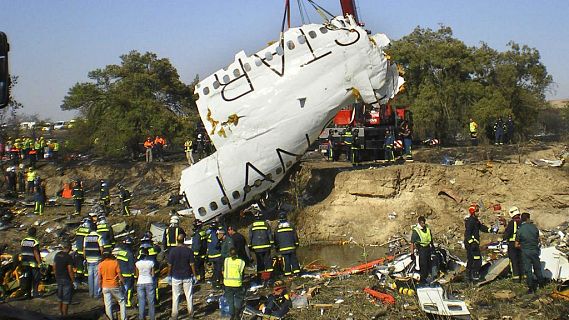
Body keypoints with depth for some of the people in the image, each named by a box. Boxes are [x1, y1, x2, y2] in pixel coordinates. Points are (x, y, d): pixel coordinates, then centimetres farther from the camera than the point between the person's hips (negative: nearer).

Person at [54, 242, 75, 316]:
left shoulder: (57, 255, 2)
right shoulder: (68, 257, -19)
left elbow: (54, 266, 11)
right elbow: (70, 271, -19)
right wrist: (73, 281, -12)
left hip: (58, 278, 7)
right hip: (66, 279, -7)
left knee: (60, 296, 21)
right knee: (66, 299, 2)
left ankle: (60, 312, 31)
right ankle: (64, 315, 6)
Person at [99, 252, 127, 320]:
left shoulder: (100, 265, -1)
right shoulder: (115, 262, -8)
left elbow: (99, 278, 2)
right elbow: (119, 275, -9)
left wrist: (101, 286, 15)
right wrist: (123, 282, 6)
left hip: (105, 287, 2)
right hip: (114, 286, -2)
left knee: (108, 305, 8)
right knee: (122, 301, 12)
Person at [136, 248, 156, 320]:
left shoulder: (137, 263, -4)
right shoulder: (151, 262, -7)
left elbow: (137, 275, 6)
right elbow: (153, 274, 1)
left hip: (140, 283, 1)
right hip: (149, 282, -1)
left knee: (141, 301, 7)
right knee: (151, 301, 9)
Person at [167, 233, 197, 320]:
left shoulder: (172, 251, -10)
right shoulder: (189, 251, -9)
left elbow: (170, 265, -5)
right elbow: (192, 264, -6)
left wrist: (170, 275, 8)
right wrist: (194, 275, 4)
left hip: (176, 277, 0)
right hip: (187, 276, 1)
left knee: (175, 296, 7)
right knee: (189, 295, 13)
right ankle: (191, 312, 22)